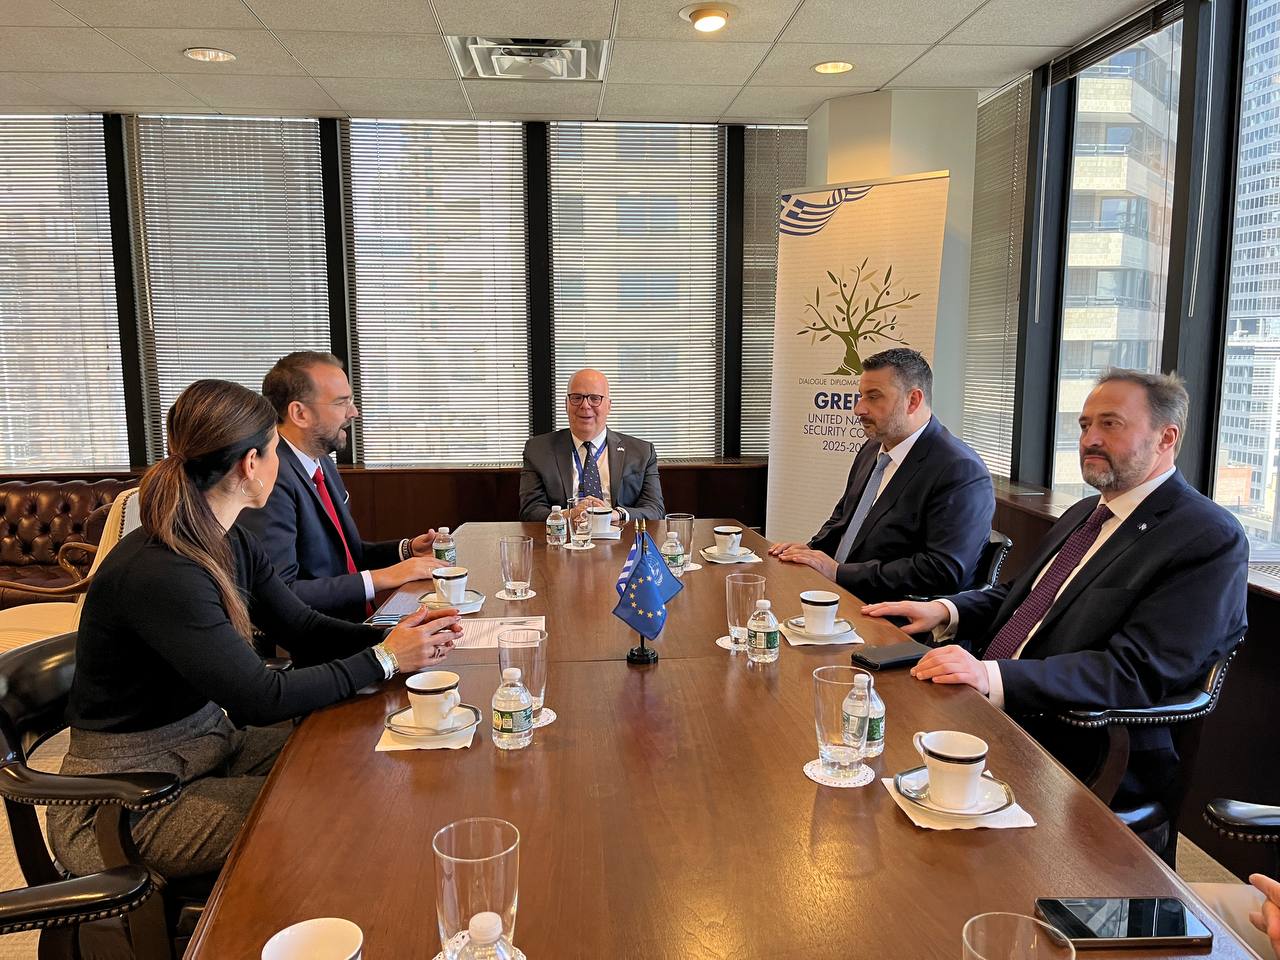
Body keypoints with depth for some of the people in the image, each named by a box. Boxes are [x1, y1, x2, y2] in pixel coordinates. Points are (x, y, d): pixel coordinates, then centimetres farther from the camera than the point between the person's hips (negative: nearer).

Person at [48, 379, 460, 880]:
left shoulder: (234, 544, -1)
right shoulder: (157, 574, -30)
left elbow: (302, 625, 6)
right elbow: (262, 698, -30)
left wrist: (388, 636, -12)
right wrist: (383, 659, -22)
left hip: (211, 743, 8)